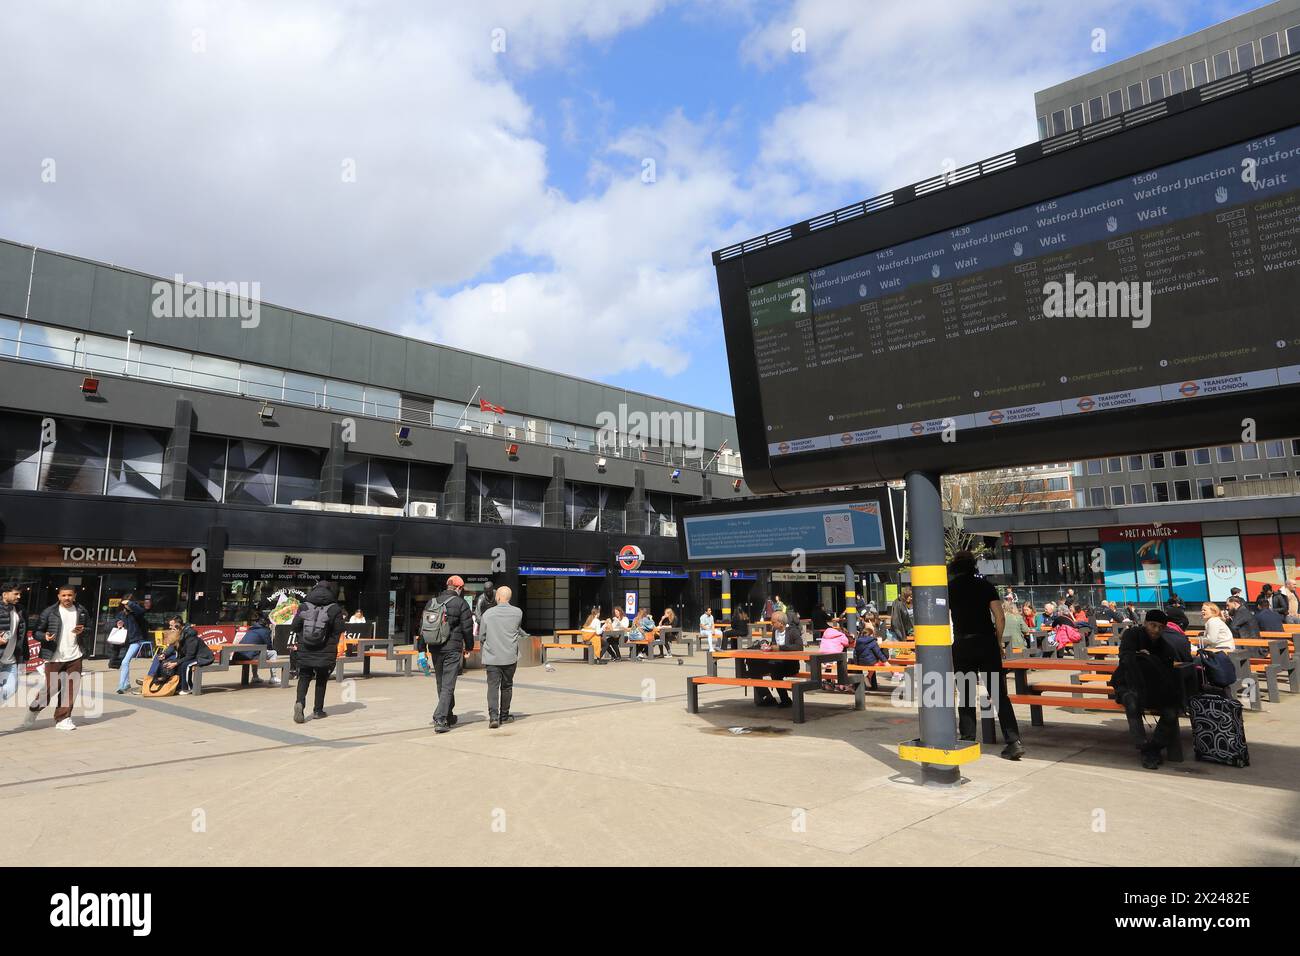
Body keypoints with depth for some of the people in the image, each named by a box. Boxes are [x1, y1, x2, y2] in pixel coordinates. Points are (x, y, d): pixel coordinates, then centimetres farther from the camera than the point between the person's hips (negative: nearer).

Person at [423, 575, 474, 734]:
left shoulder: (432, 602, 10)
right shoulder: (461, 603, -6)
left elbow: (423, 626, 12)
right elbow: (467, 628, -6)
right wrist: (469, 647, 8)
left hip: (435, 649, 6)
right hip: (452, 649, -6)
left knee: (441, 684, 17)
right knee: (448, 685, -4)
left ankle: (448, 716, 30)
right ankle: (439, 719, -14)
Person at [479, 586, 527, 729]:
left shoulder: (488, 613, -5)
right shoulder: (517, 613, -4)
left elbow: (481, 637, 4)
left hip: (492, 657, -1)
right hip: (510, 656, 1)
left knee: (493, 686, 0)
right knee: (506, 686, 15)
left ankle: (493, 717, -13)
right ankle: (504, 716, 24)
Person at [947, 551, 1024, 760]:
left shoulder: (949, 588, 3)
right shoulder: (985, 585, 5)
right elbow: (999, 617, 0)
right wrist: (998, 641, 11)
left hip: (962, 645, -1)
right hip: (987, 643, 1)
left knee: (965, 695, 8)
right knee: (999, 694, 2)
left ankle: (968, 741, 9)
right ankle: (1014, 741, -5)